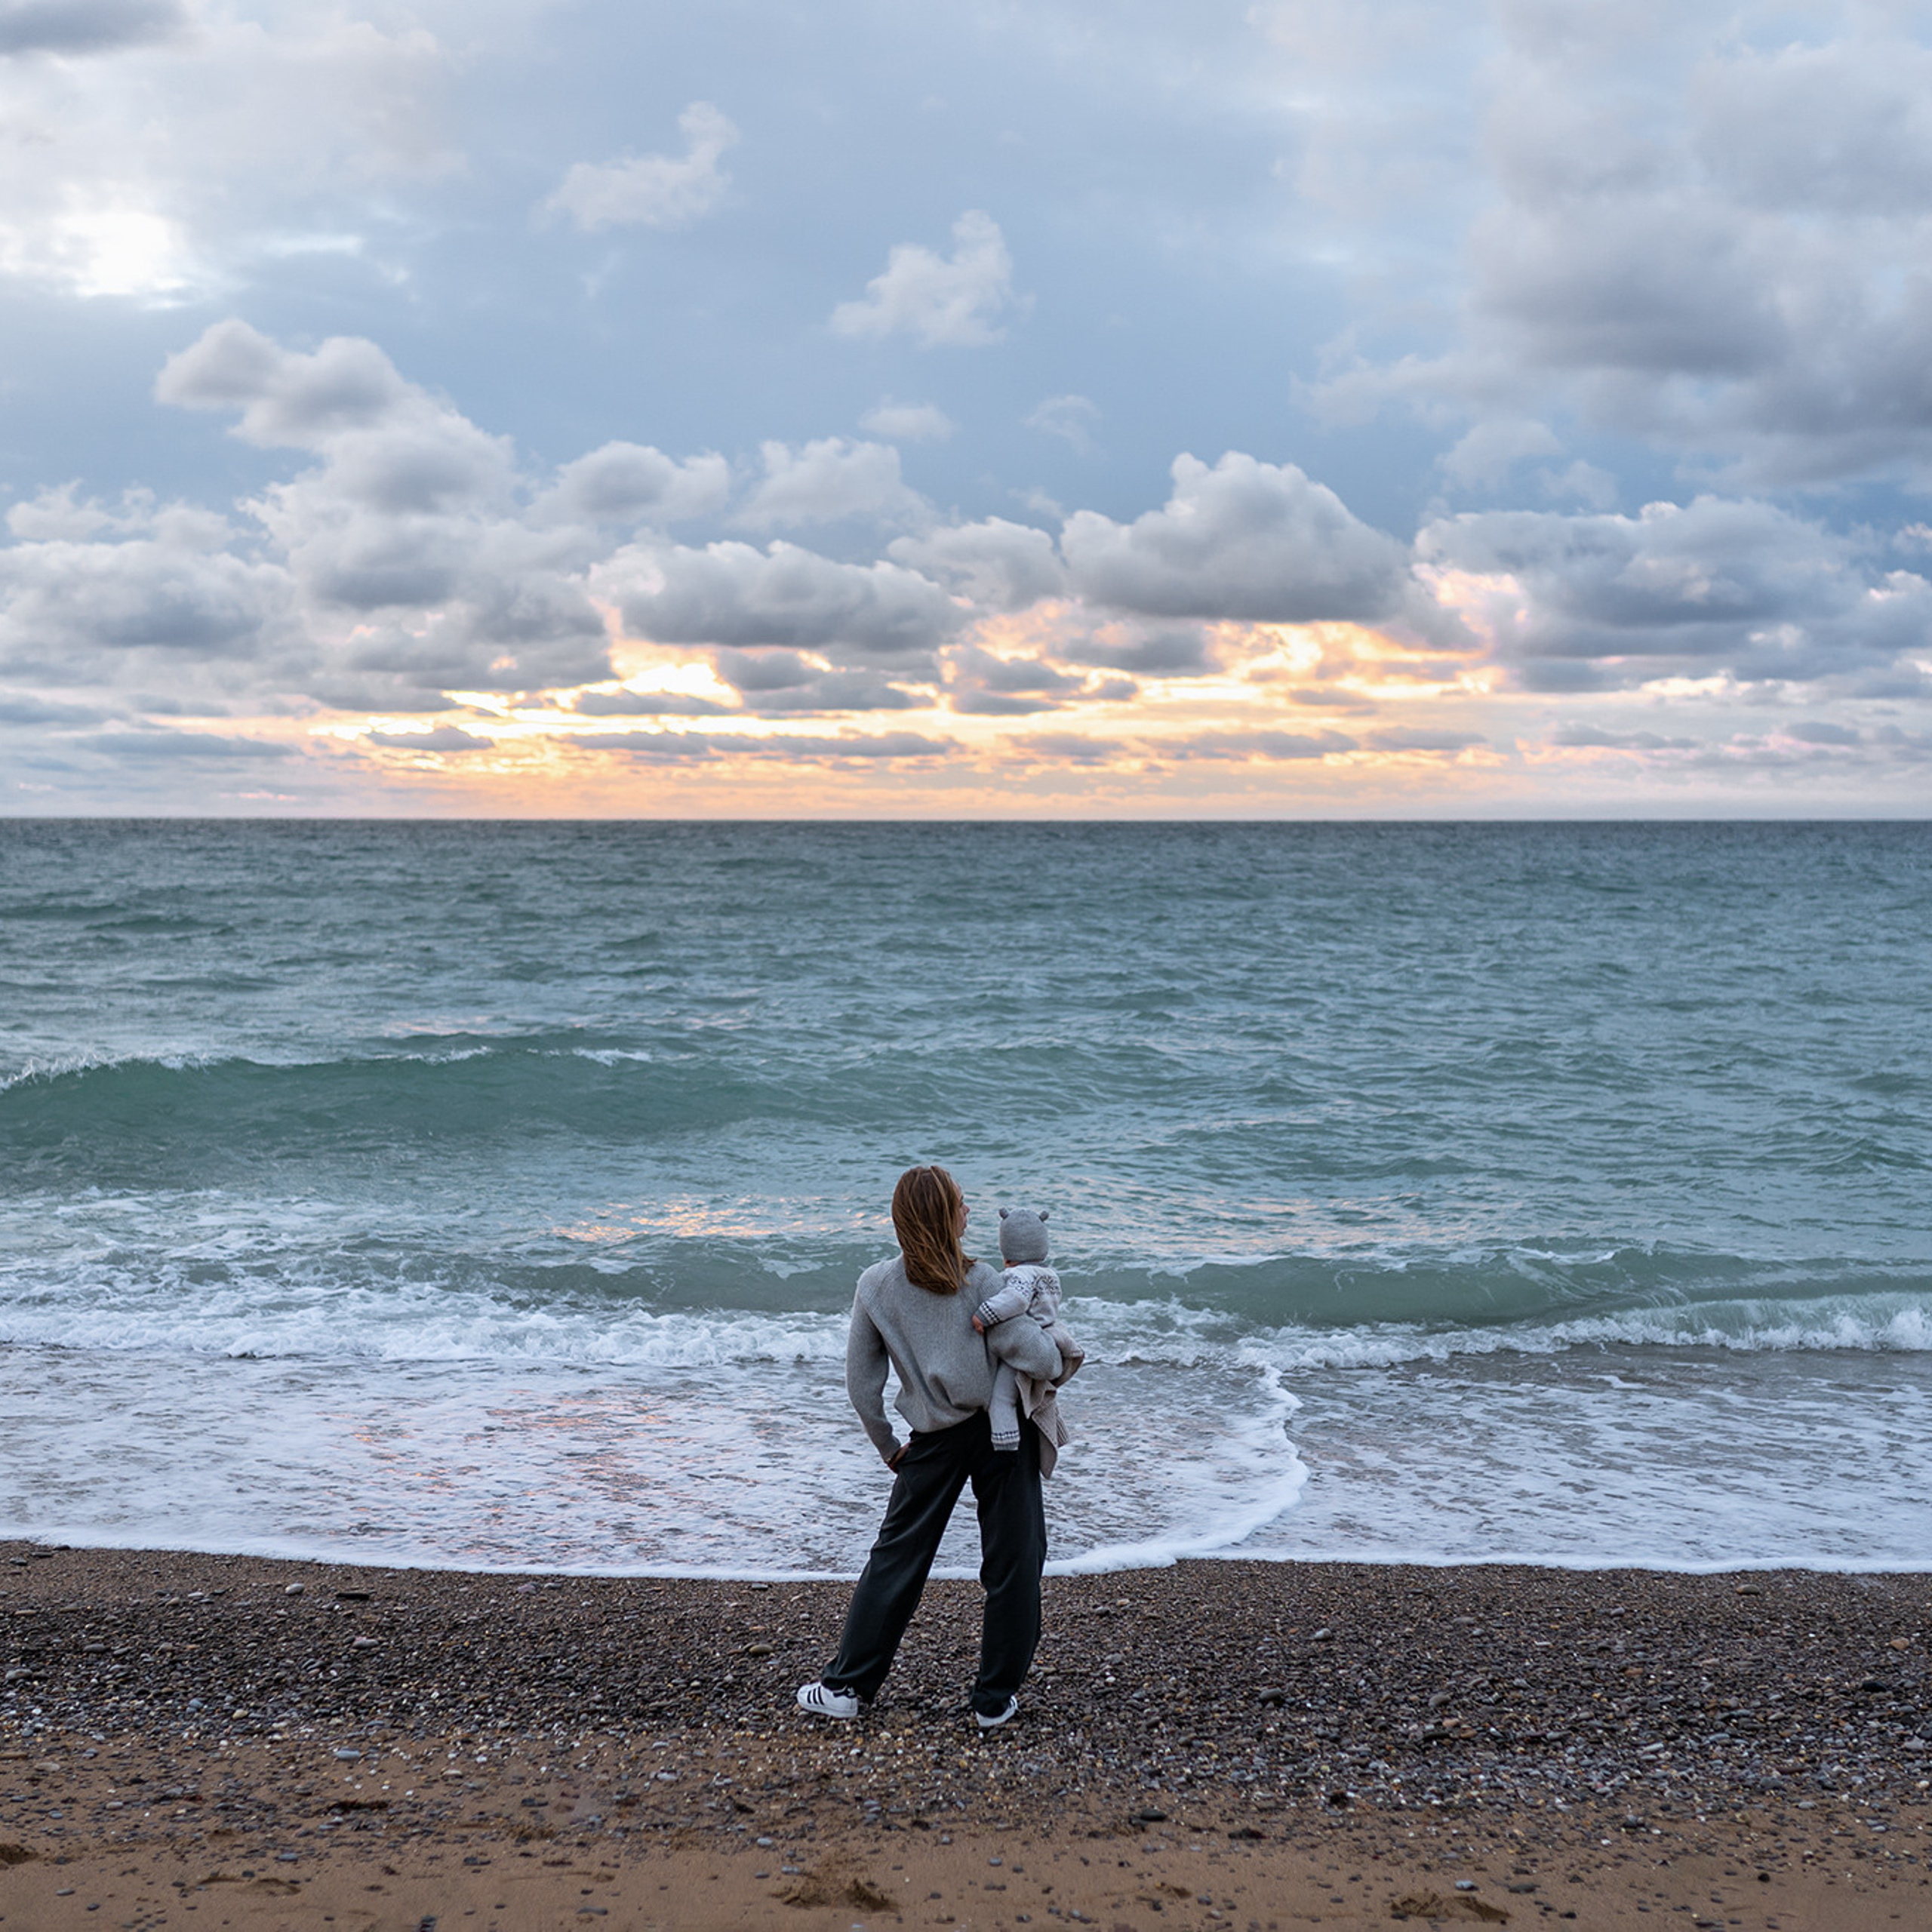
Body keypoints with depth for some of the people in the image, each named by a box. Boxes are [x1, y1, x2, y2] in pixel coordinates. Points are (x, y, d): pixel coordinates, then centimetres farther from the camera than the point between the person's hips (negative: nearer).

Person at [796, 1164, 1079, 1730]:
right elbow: (1027, 1350, -19)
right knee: (1012, 1562, 9)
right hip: (1004, 1430, -2)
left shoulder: (875, 1286, -4)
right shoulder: (977, 1280, -13)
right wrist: (1063, 1365, 4)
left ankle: (847, 1684, 17)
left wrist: (887, 1446, 15)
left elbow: (861, 1382, 2)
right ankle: (996, 1698, 13)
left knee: (896, 1557, 13)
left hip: (935, 1441, 3)